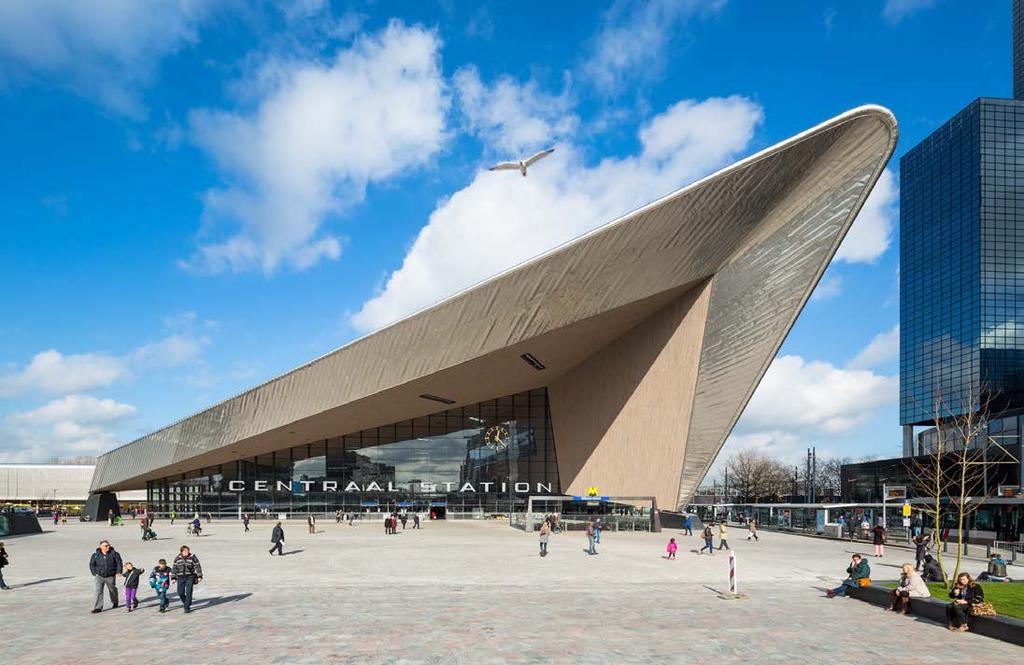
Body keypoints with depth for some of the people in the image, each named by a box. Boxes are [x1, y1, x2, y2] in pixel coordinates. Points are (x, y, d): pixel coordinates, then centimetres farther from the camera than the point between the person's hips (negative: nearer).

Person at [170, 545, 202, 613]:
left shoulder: (193, 557, -4)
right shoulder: (177, 558, 3)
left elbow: (197, 566, -3)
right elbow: (174, 568, 8)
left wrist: (199, 576, -6)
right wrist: (173, 577, 4)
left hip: (190, 577, -3)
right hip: (181, 578, 3)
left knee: (188, 592, -10)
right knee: (180, 593, 6)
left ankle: (187, 607, -2)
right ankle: (185, 602, 34)